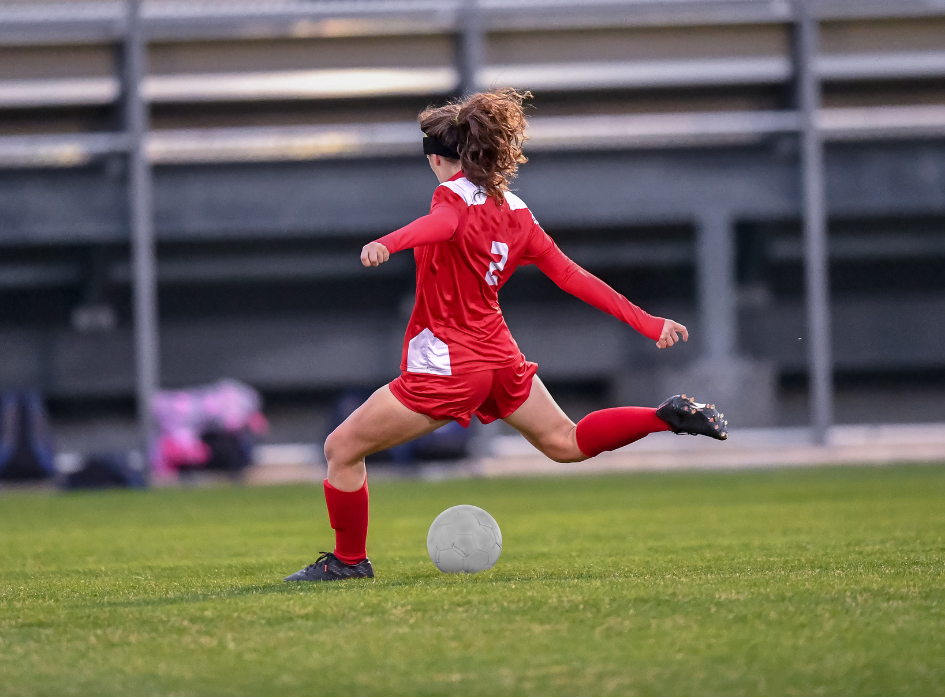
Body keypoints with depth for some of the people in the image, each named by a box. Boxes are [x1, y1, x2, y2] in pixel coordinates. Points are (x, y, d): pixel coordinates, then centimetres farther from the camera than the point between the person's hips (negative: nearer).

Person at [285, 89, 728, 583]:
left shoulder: (454, 194, -13)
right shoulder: (515, 212, 8)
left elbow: (441, 224, -38)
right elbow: (572, 277, 7)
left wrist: (388, 243, -59)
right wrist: (647, 323, 10)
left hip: (447, 365, -8)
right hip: (499, 354, 8)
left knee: (342, 449, 3)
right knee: (565, 443, 25)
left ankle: (349, 560, 9)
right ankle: (667, 417, 14)